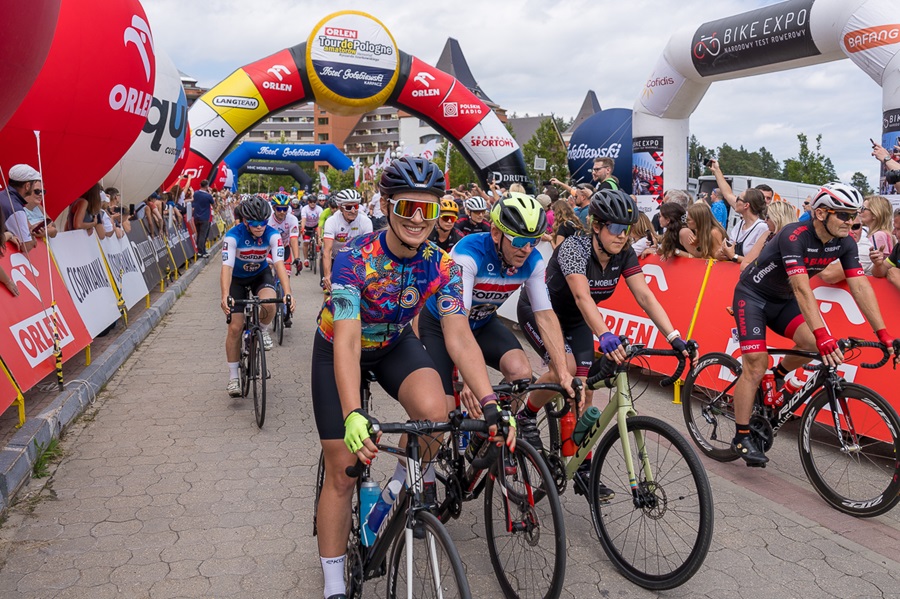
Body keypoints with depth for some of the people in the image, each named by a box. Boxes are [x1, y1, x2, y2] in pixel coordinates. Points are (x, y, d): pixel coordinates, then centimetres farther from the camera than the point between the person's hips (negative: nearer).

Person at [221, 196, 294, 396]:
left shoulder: (272, 235, -24)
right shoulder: (233, 236, -28)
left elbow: (279, 264, -33)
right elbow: (227, 267, -35)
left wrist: (288, 293, -47)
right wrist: (225, 296, -50)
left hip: (261, 274, 1)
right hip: (237, 278, 0)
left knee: (269, 304, -33)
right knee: (235, 327, -6)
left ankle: (263, 330, 2)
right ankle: (233, 376, 8)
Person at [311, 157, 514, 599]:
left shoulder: (441, 266, -20)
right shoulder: (355, 258, -31)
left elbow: (459, 337, -25)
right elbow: (347, 342, -40)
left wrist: (489, 404, -38)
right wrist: (353, 416, -53)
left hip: (395, 345, 3)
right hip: (338, 351, -2)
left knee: (434, 411, -30)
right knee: (343, 473, -1)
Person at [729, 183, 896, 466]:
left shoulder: (844, 243, -10)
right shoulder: (794, 236, -30)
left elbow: (860, 286, -13)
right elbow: (802, 288, -39)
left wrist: (883, 333, -21)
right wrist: (823, 335, -47)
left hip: (782, 300, 6)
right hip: (752, 296, -6)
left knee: (813, 343, -19)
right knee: (756, 365, -13)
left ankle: (778, 376, 13)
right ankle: (742, 437, -2)